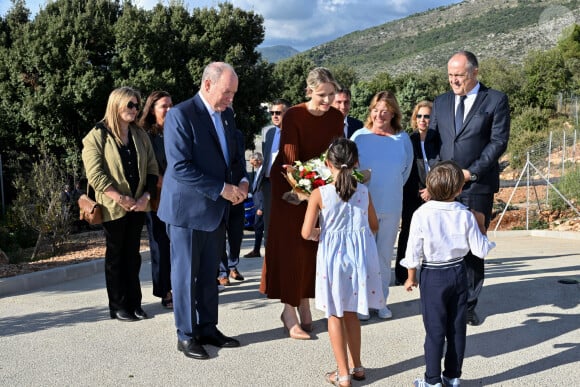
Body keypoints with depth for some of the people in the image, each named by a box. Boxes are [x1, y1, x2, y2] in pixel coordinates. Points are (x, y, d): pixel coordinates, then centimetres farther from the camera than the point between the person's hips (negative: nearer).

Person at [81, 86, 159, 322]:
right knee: (115, 256, 5)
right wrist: (121, 199, -18)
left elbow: (152, 169, 8)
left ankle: (134, 303, 16)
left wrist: (146, 196, -7)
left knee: (133, 256, 10)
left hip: (138, 206, 5)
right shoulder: (97, 136, -7)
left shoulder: (140, 135, 9)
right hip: (113, 208, -5)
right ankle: (118, 306, 12)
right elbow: (95, 175, -14)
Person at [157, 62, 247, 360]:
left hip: (217, 210, 7)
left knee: (209, 274, 14)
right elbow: (180, 167, -21)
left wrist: (241, 182, -1)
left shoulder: (227, 114, 9)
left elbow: (233, 155, 19)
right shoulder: (180, 115, -15)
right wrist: (221, 188, -20)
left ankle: (207, 329, 26)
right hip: (187, 209, -7)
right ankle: (186, 336, 17)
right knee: (186, 275, 5)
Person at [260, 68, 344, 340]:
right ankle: (290, 313, 2)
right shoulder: (293, 116, -23)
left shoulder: (335, 117, -8)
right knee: (290, 246, -3)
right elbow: (291, 160, -27)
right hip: (289, 184, -5)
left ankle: (304, 305, 21)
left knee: (312, 245, 8)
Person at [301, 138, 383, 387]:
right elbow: (374, 226, 10)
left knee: (335, 315, 10)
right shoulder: (363, 191, -2)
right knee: (351, 312, 20)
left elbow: (306, 233, -14)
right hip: (360, 255, 3)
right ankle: (356, 366, 31)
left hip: (333, 256, -3)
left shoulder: (319, 194, -12)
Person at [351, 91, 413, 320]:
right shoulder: (359, 136, -4)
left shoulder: (403, 139, 0)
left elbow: (406, 170, 13)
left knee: (385, 255, 12)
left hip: (391, 206, 2)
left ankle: (381, 300, 24)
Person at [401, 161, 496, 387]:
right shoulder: (465, 215, -9)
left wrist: (411, 277, 4)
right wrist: (481, 229, 12)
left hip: (433, 276, -2)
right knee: (457, 328, 14)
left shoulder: (421, 215, -15)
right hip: (458, 273, 3)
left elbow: (414, 252, -10)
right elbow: (481, 250, -4)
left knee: (435, 330, 5)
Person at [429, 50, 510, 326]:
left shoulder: (496, 100, 2)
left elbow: (499, 141, -5)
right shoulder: (441, 102, 13)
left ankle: (468, 305, 15)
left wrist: (471, 172, -12)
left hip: (477, 186, -3)